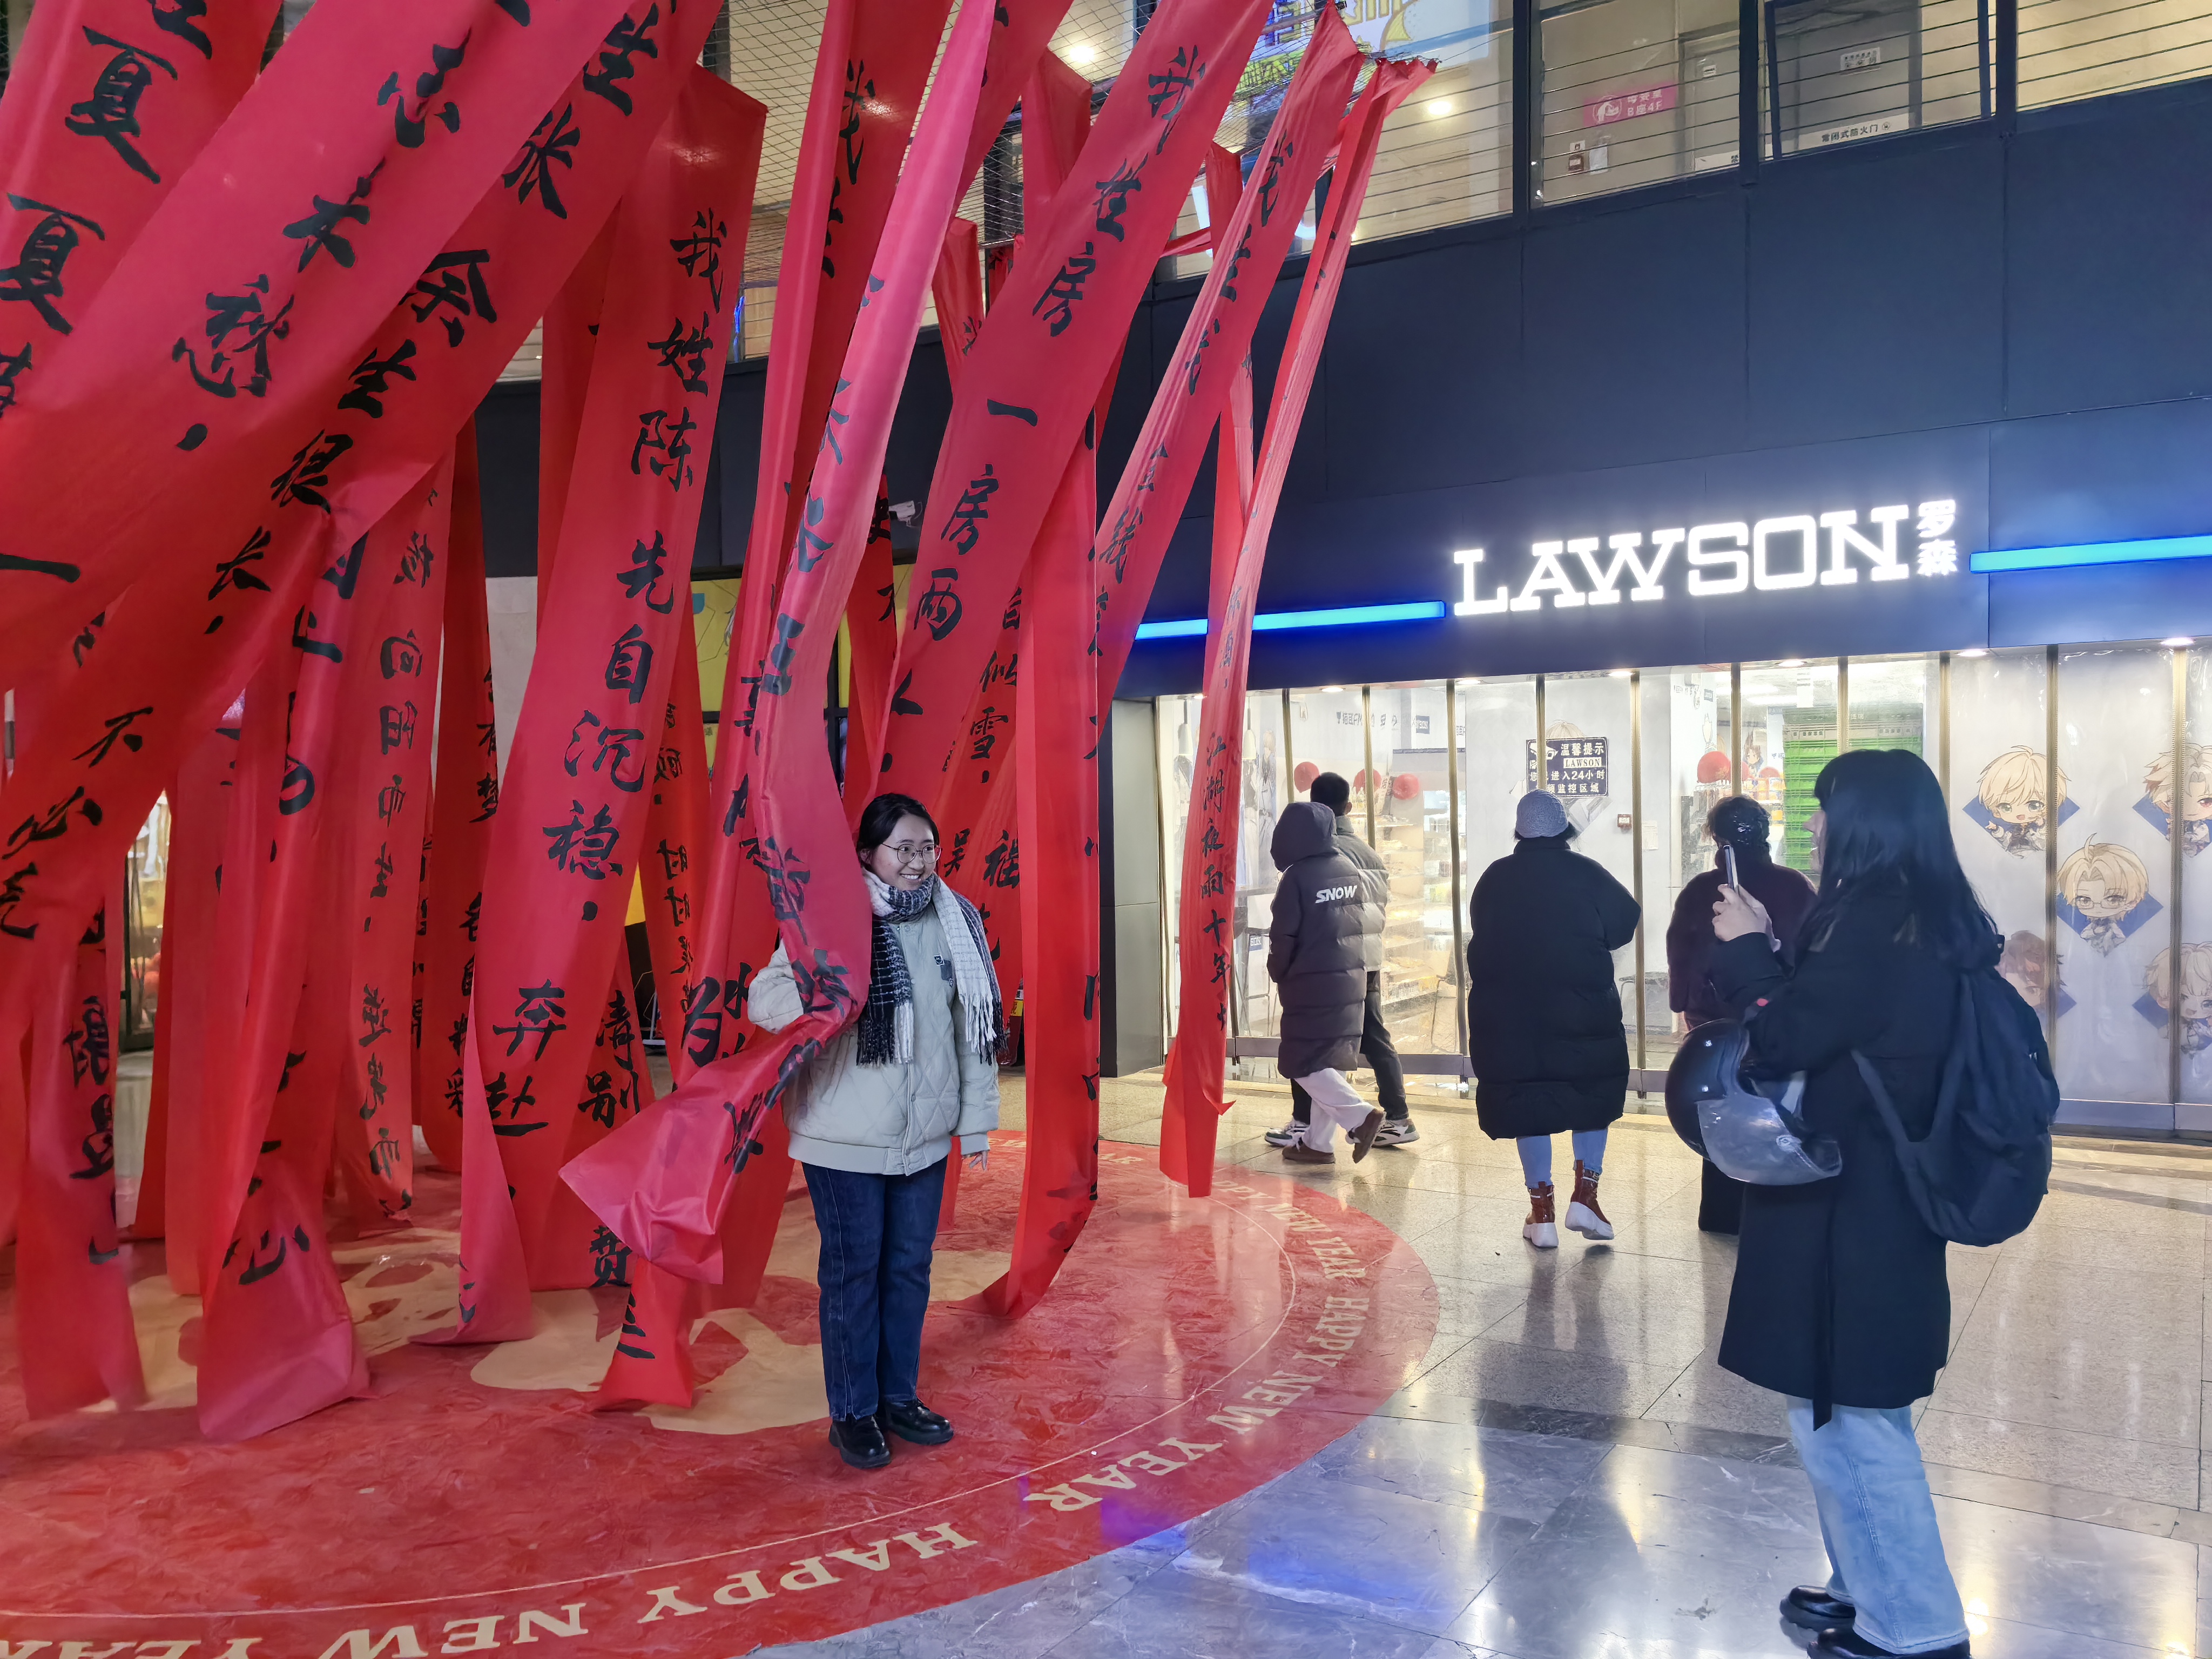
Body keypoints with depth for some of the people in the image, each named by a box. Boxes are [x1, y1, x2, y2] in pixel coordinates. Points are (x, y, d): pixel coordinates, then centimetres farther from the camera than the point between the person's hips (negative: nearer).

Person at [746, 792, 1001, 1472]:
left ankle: (899, 1396, 33)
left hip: (925, 1134, 5)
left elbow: (974, 1025, 7)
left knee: (910, 1268, 15)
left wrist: (977, 1121, 8)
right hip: (847, 1136, -4)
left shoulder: (955, 921, 3)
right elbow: (763, 999, -12)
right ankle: (852, 1413, 23)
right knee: (853, 1273, 6)